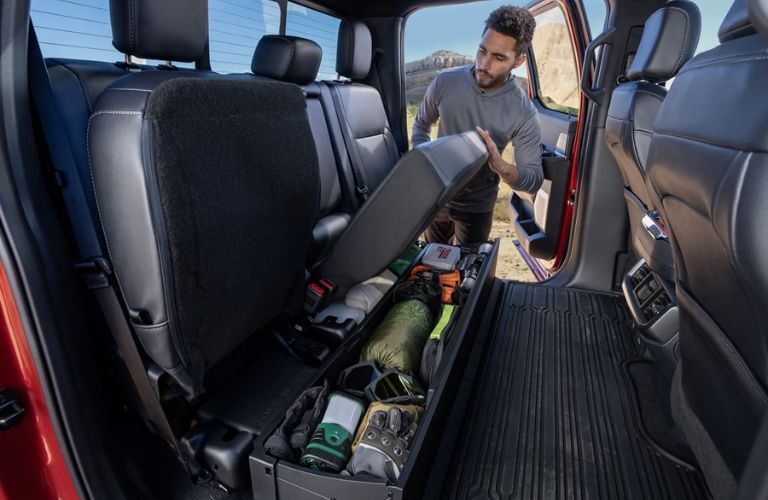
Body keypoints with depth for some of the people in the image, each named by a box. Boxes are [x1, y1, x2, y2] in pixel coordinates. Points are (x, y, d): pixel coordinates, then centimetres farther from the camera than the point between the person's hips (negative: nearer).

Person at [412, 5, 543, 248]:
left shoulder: (523, 112, -20)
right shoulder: (444, 82, -15)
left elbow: (534, 180, -18)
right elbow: (420, 125, 3)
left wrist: (500, 166, -38)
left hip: (477, 207, -2)